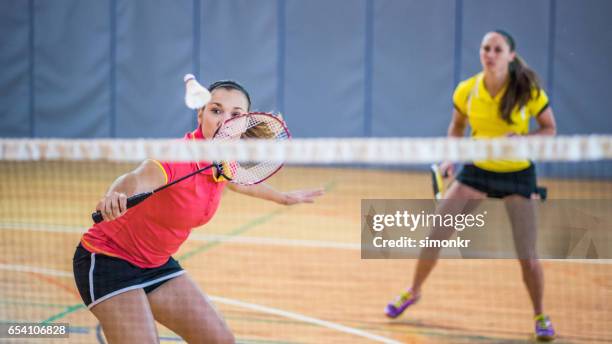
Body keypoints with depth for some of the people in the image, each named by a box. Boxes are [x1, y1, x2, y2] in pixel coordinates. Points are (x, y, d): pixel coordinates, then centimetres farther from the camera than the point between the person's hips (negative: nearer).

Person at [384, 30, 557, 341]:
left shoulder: (528, 91, -16)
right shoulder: (467, 91, -9)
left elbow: (549, 128, -5)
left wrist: (522, 140, -23)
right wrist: (450, 157, -4)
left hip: (517, 174, -2)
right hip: (477, 170, 2)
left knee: (527, 255, -5)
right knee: (435, 234, -3)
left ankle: (540, 316, 18)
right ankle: (413, 292, 22)